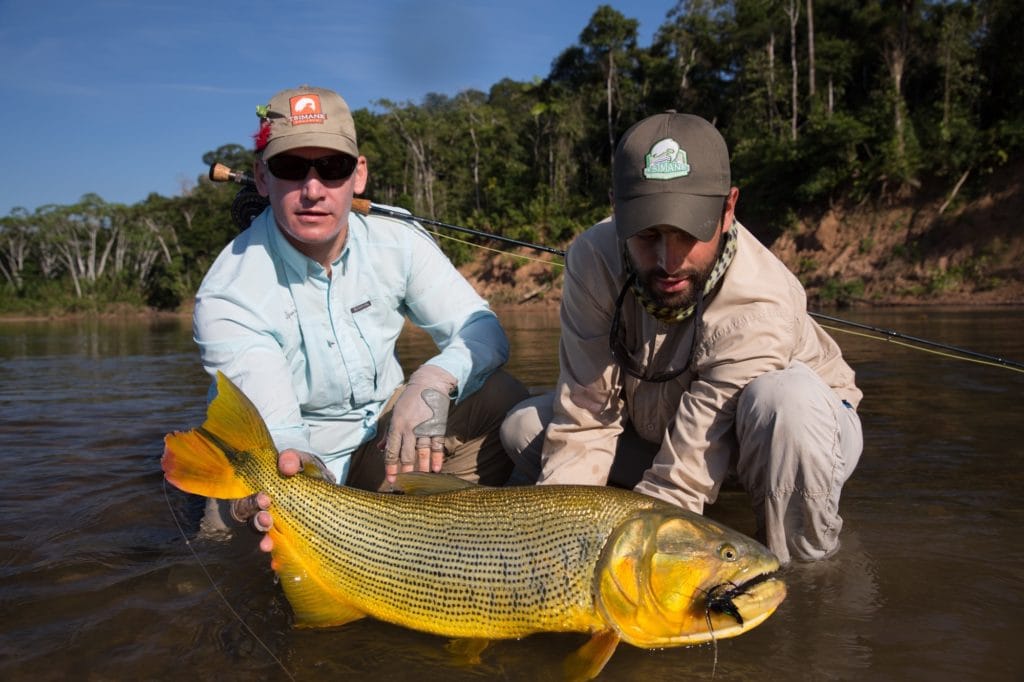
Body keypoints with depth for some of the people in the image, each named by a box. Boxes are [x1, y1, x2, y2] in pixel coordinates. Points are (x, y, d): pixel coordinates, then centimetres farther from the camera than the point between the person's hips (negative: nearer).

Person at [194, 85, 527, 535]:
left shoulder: (397, 243, -11)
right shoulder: (227, 297, -23)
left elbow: (483, 330, -12)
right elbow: (277, 436, -29)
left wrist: (434, 381, -35)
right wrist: (305, 473, -55)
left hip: (386, 435, 3)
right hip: (304, 461, -2)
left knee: (501, 398, -18)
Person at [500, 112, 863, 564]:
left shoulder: (759, 310, -36)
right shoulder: (594, 259, -24)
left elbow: (681, 482, -35)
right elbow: (586, 420, -21)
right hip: (658, 422, 4)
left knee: (783, 398, -39)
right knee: (523, 429, -9)